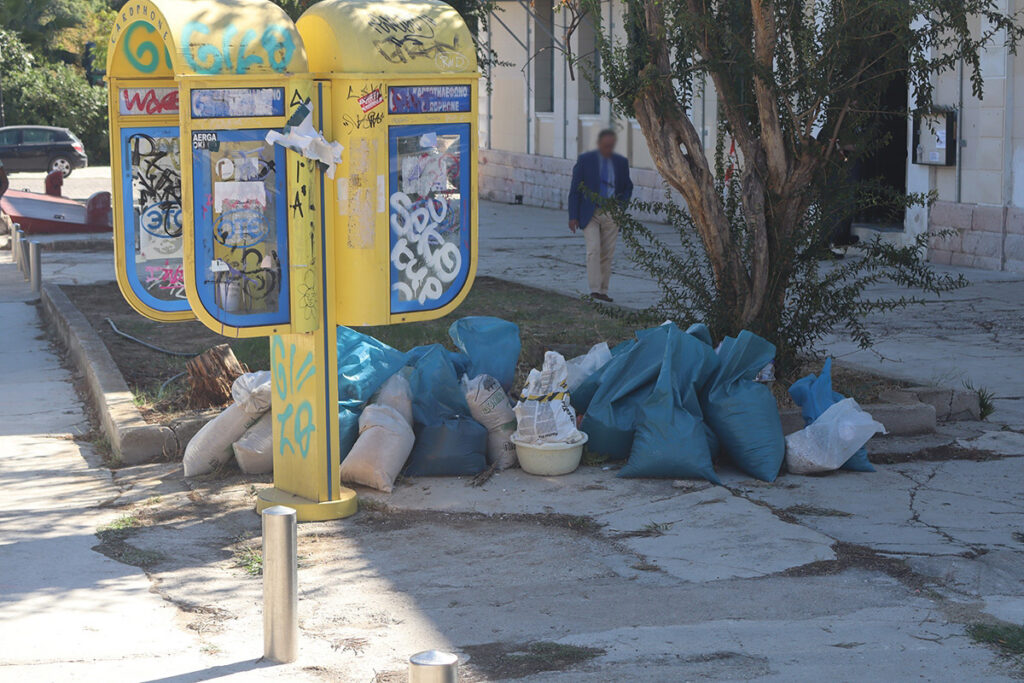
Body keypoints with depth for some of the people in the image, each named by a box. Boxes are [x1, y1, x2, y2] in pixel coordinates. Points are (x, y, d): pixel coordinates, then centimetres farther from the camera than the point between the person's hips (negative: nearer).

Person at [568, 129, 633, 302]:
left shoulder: (621, 162, 7)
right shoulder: (585, 160, -2)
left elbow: (628, 188, 18)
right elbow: (575, 189, -1)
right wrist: (573, 216, -6)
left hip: (612, 214, 3)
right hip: (590, 214, -3)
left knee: (607, 254, 3)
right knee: (593, 250, -16)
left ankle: (603, 291, 10)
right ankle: (595, 289, -19)